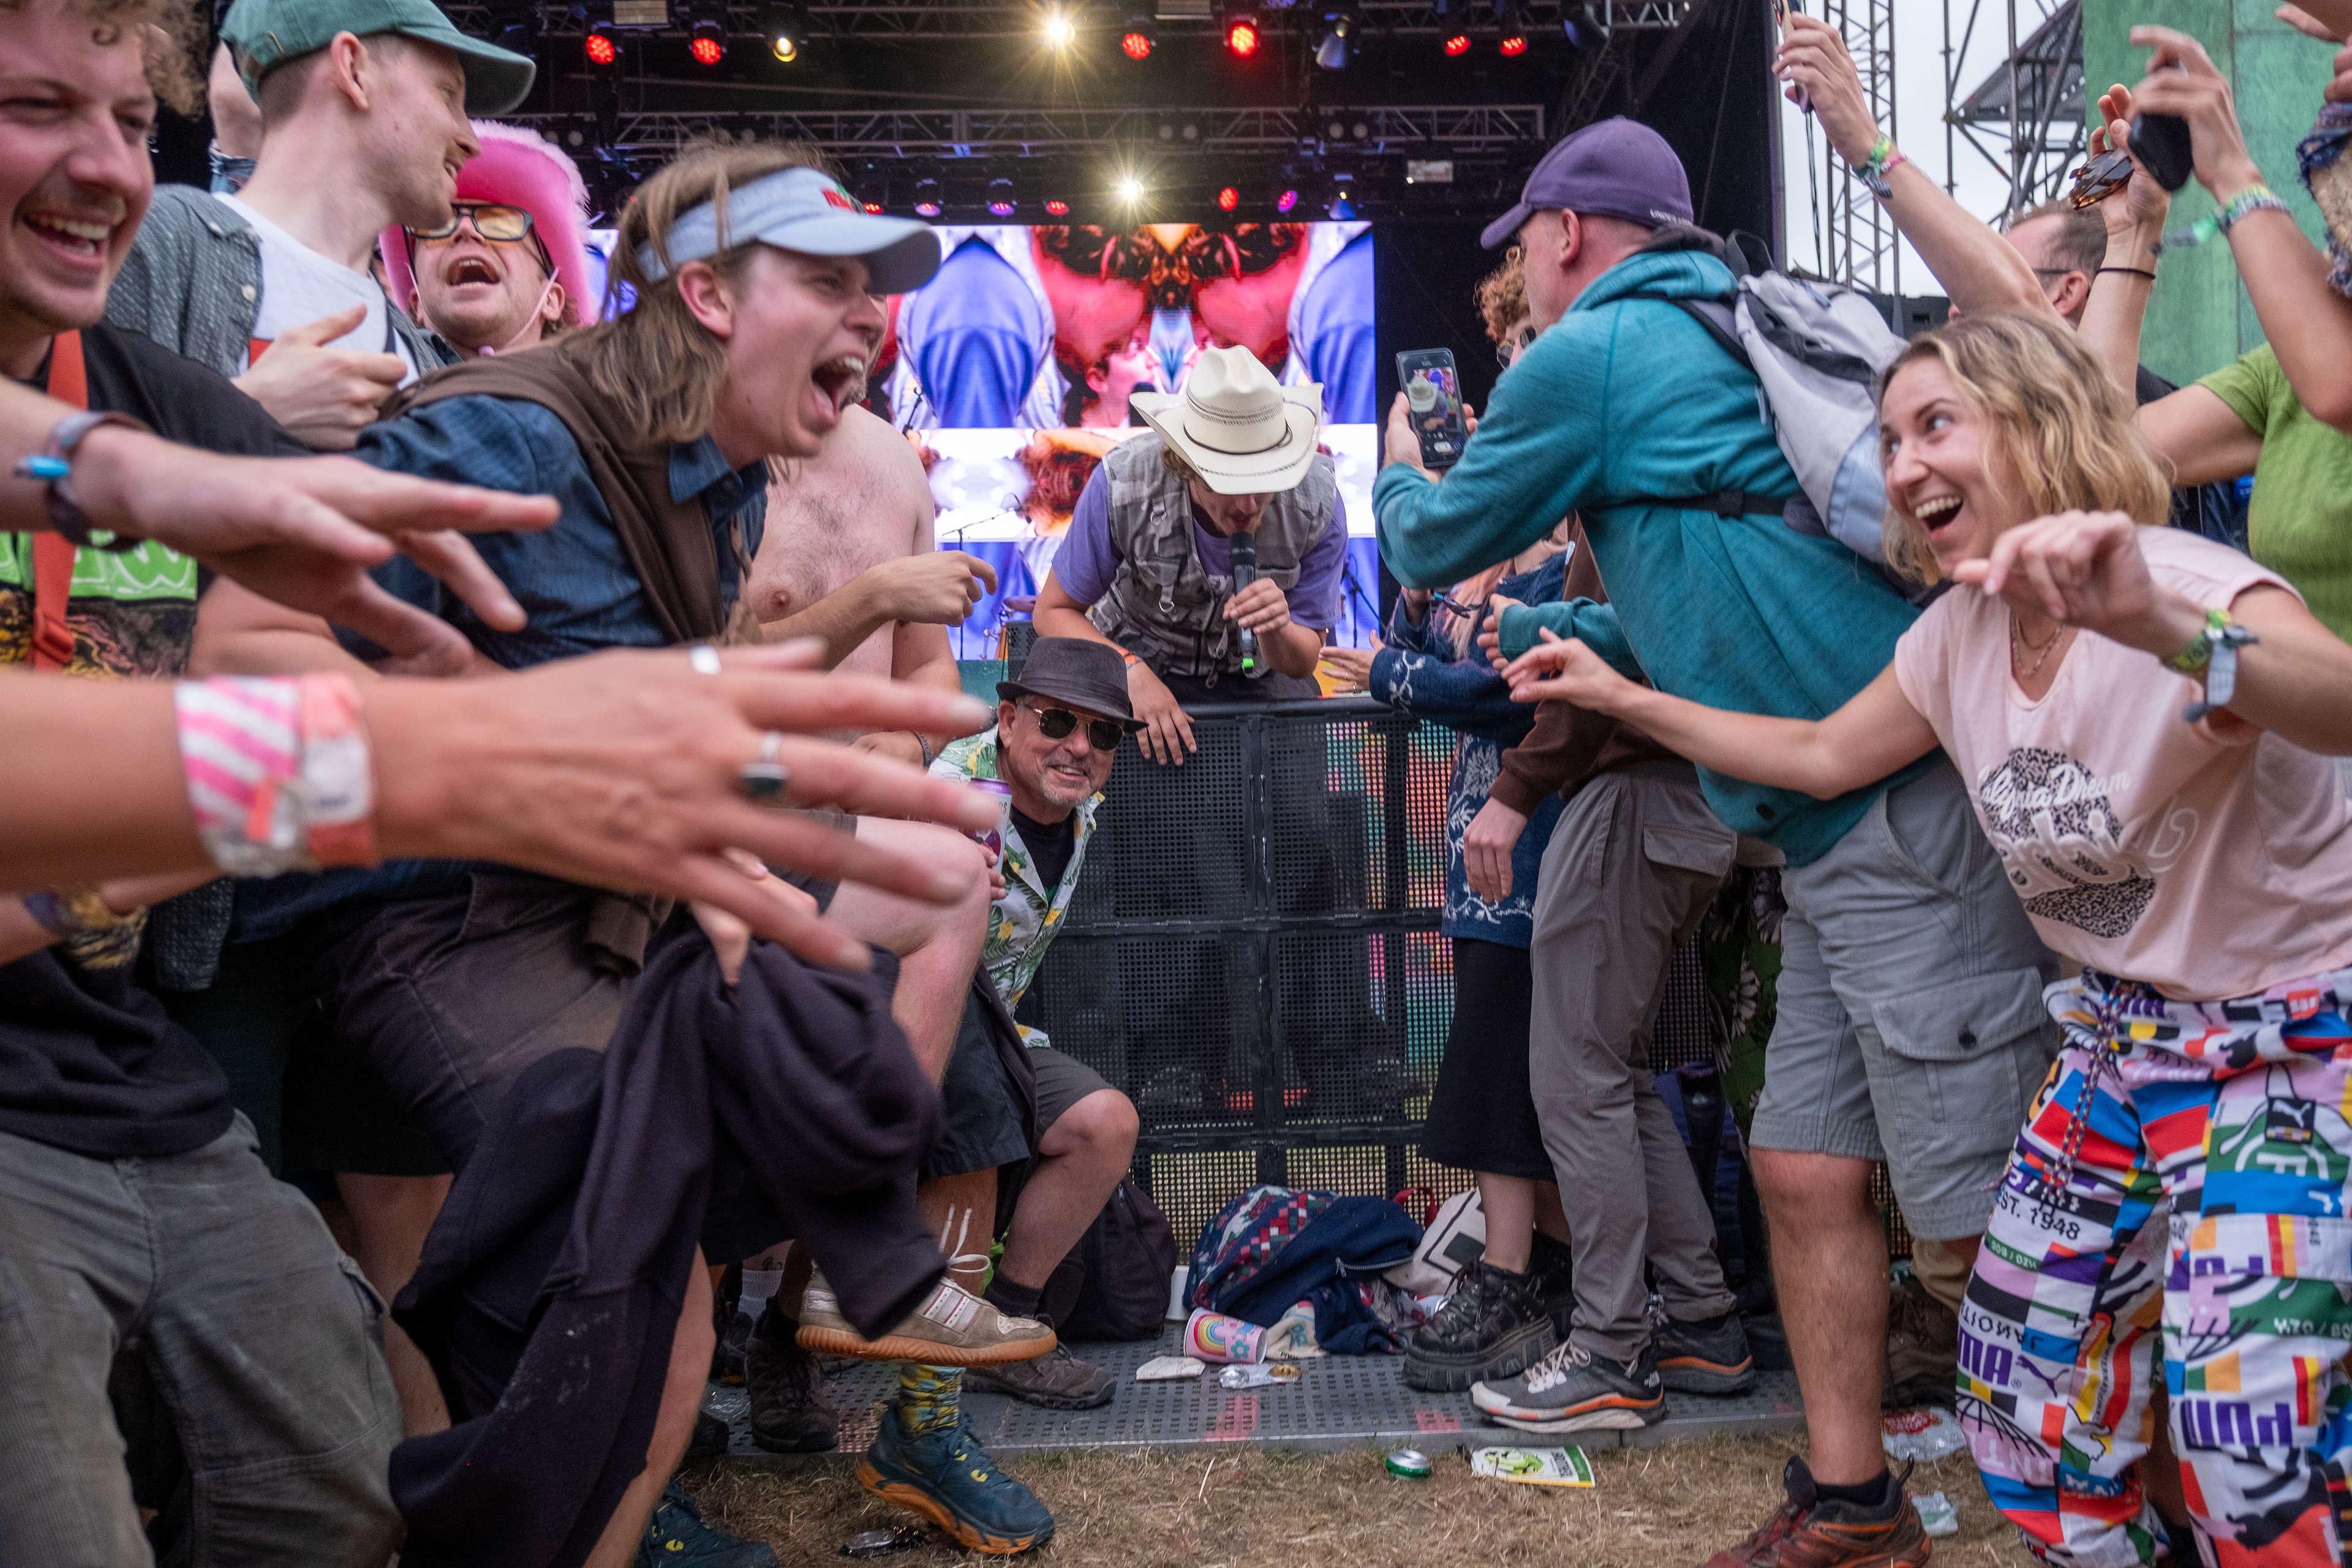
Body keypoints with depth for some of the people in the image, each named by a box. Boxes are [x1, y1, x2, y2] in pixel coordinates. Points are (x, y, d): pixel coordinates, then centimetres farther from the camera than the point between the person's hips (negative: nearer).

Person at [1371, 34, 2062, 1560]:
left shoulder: (1587, 356, -6)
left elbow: (1434, 543, 8)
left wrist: (1398, 466, 29)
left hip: (1905, 820, -9)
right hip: (1845, 835, 9)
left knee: (1981, 1218, -4)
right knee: (1806, 1168, 12)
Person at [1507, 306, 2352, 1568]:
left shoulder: (2182, 588, -25)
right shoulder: (1961, 632, -1)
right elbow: (1825, 755, 12)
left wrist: (2162, 627, -65)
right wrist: (1625, 700, 8)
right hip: (2123, 1034, 7)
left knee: (2249, 1420, -15)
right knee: (2022, 1371, 10)